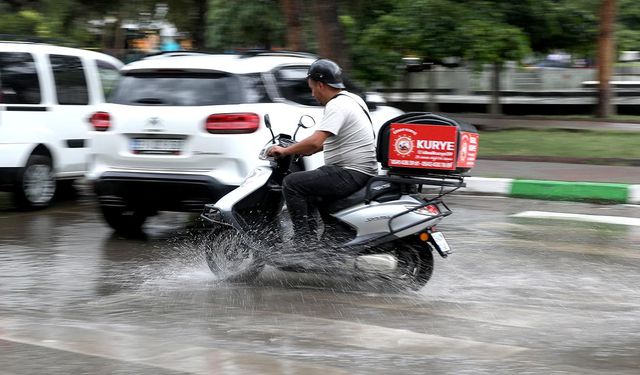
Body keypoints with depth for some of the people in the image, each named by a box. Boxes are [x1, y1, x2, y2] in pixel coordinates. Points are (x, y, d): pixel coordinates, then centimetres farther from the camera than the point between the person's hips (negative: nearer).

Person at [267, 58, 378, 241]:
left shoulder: (337, 106, -17)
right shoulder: (353, 98, 15)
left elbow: (315, 142, -27)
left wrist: (285, 151, -15)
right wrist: (305, 149, 27)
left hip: (350, 175, -11)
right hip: (362, 172, 11)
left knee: (291, 183, -12)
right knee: (306, 180, 26)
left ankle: (304, 239, -14)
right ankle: (310, 237, 24)